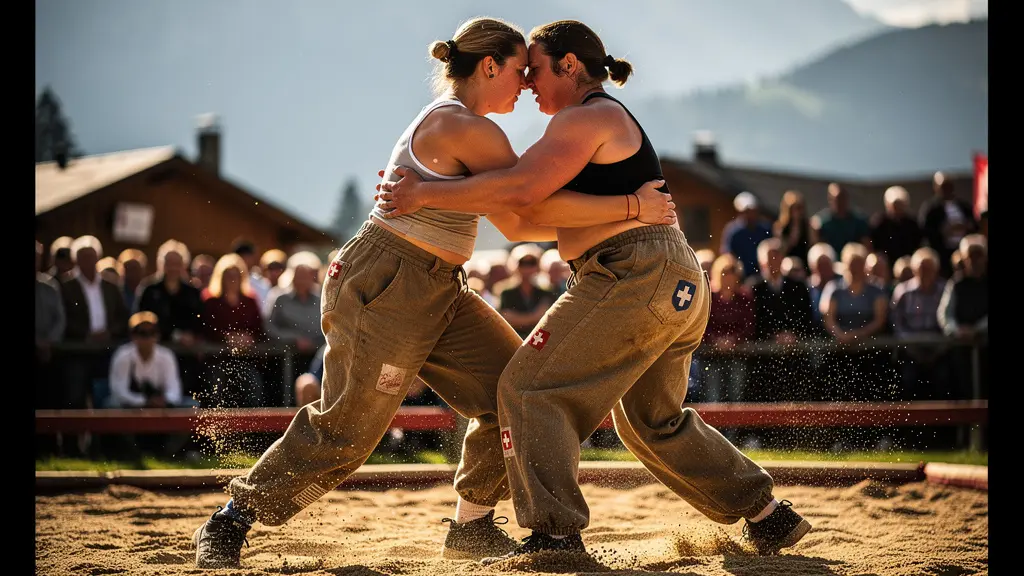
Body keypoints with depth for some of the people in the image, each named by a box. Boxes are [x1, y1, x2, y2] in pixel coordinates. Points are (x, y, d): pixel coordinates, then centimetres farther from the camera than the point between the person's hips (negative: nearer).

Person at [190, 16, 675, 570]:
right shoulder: (465, 127, -17)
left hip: (436, 290, 10)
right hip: (384, 285, -10)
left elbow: (516, 224, 19)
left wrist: (595, 222, 12)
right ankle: (225, 526, 8)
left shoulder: (451, 123, 15)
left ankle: (471, 527, 14)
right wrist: (633, 207, -15)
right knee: (343, 430, -5)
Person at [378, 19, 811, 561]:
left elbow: (518, 190, -19)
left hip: (634, 279, -10)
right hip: (679, 286, 10)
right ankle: (769, 516, 26)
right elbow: (542, 209, 28)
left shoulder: (587, 118, -7)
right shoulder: (610, 121, 25)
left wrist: (424, 194, -13)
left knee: (531, 388, -9)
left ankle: (553, 533, -17)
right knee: (653, 421, 23)